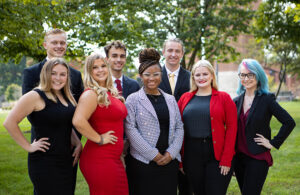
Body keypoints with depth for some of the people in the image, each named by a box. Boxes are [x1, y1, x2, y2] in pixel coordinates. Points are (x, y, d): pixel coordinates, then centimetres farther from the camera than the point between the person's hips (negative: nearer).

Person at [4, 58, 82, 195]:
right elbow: (9, 122, -17)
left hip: (65, 161, 8)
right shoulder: (36, 96, -12)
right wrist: (28, 147, -14)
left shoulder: (67, 97, 12)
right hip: (44, 163, -8)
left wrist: (78, 144, 9)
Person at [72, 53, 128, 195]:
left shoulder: (111, 93, 13)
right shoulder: (91, 93, -13)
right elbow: (78, 121, -28)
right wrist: (99, 139, -17)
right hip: (100, 160, -8)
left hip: (114, 159, 8)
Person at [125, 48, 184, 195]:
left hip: (169, 161, 4)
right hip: (143, 162, -3)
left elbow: (179, 127, 11)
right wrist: (153, 154, -11)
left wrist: (171, 153, -4)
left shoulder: (170, 99, 14)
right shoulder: (133, 99, 1)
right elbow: (130, 129, -8)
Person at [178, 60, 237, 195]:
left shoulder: (223, 98, 1)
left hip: (217, 156, -2)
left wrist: (226, 160, -12)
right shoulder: (185, 98, 8)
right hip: (192, 155, 3)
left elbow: (231, 128, -5)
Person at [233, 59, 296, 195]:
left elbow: (289, 122, -12)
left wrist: (274, 143, -10)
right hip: (238, 157, 5)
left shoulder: (266, 99, -8)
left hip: (258, 158, -5)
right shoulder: (237, 101, 7)